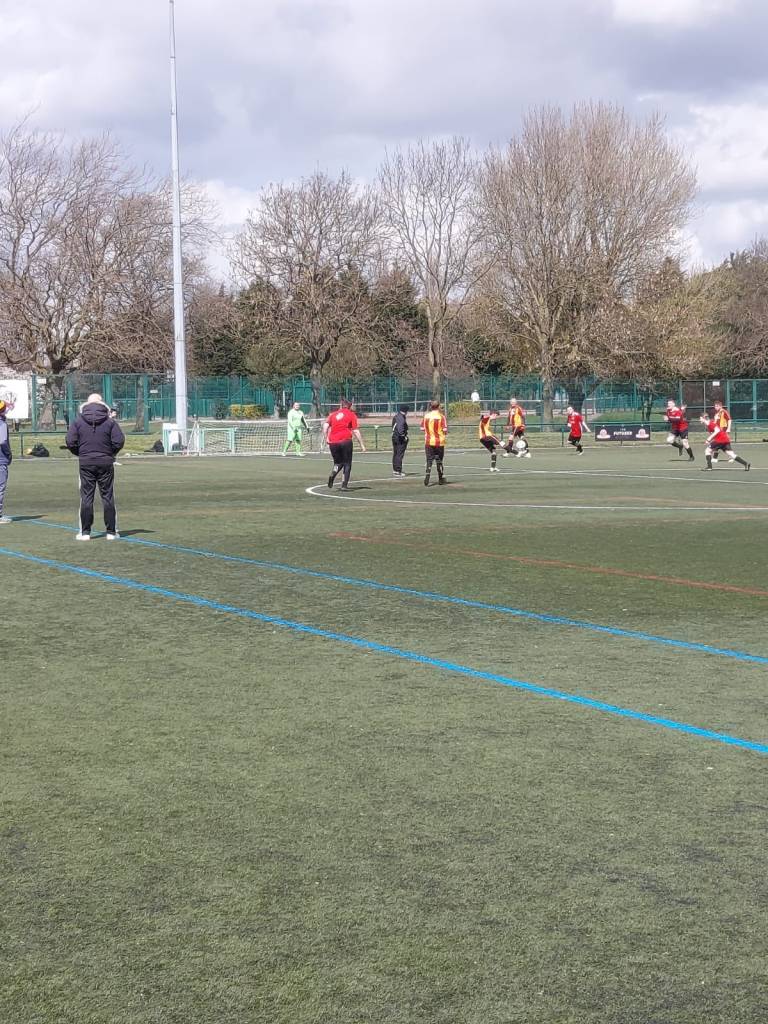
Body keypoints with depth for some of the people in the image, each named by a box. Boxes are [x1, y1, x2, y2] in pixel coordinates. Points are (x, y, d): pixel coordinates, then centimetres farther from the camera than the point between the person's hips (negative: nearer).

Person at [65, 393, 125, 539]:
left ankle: (85, 532, 3)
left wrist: (80, 454, 12)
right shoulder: (110, 421, -1)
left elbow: (70, 442, -4)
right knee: (108, 497, 5)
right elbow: (119, 441, -7)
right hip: (106, 463, 0)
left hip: (86, 463, 0)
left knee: (86, 497, 4)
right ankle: (111, 532, 6)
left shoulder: (78, 420, 0)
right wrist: (111, 453, 10)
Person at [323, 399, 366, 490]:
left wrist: (325, 439, 8)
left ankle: (332, 475, -11)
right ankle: (344, 485, -2)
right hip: (345, 441, -3)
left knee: (338, 463, 19)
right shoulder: (351, 415, 6)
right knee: (347, 464, 8)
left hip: (333, 442, 3)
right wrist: (361, 444, 5)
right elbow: (356, 431, 1)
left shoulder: (333, 414, 16)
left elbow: (325, 425, 4)